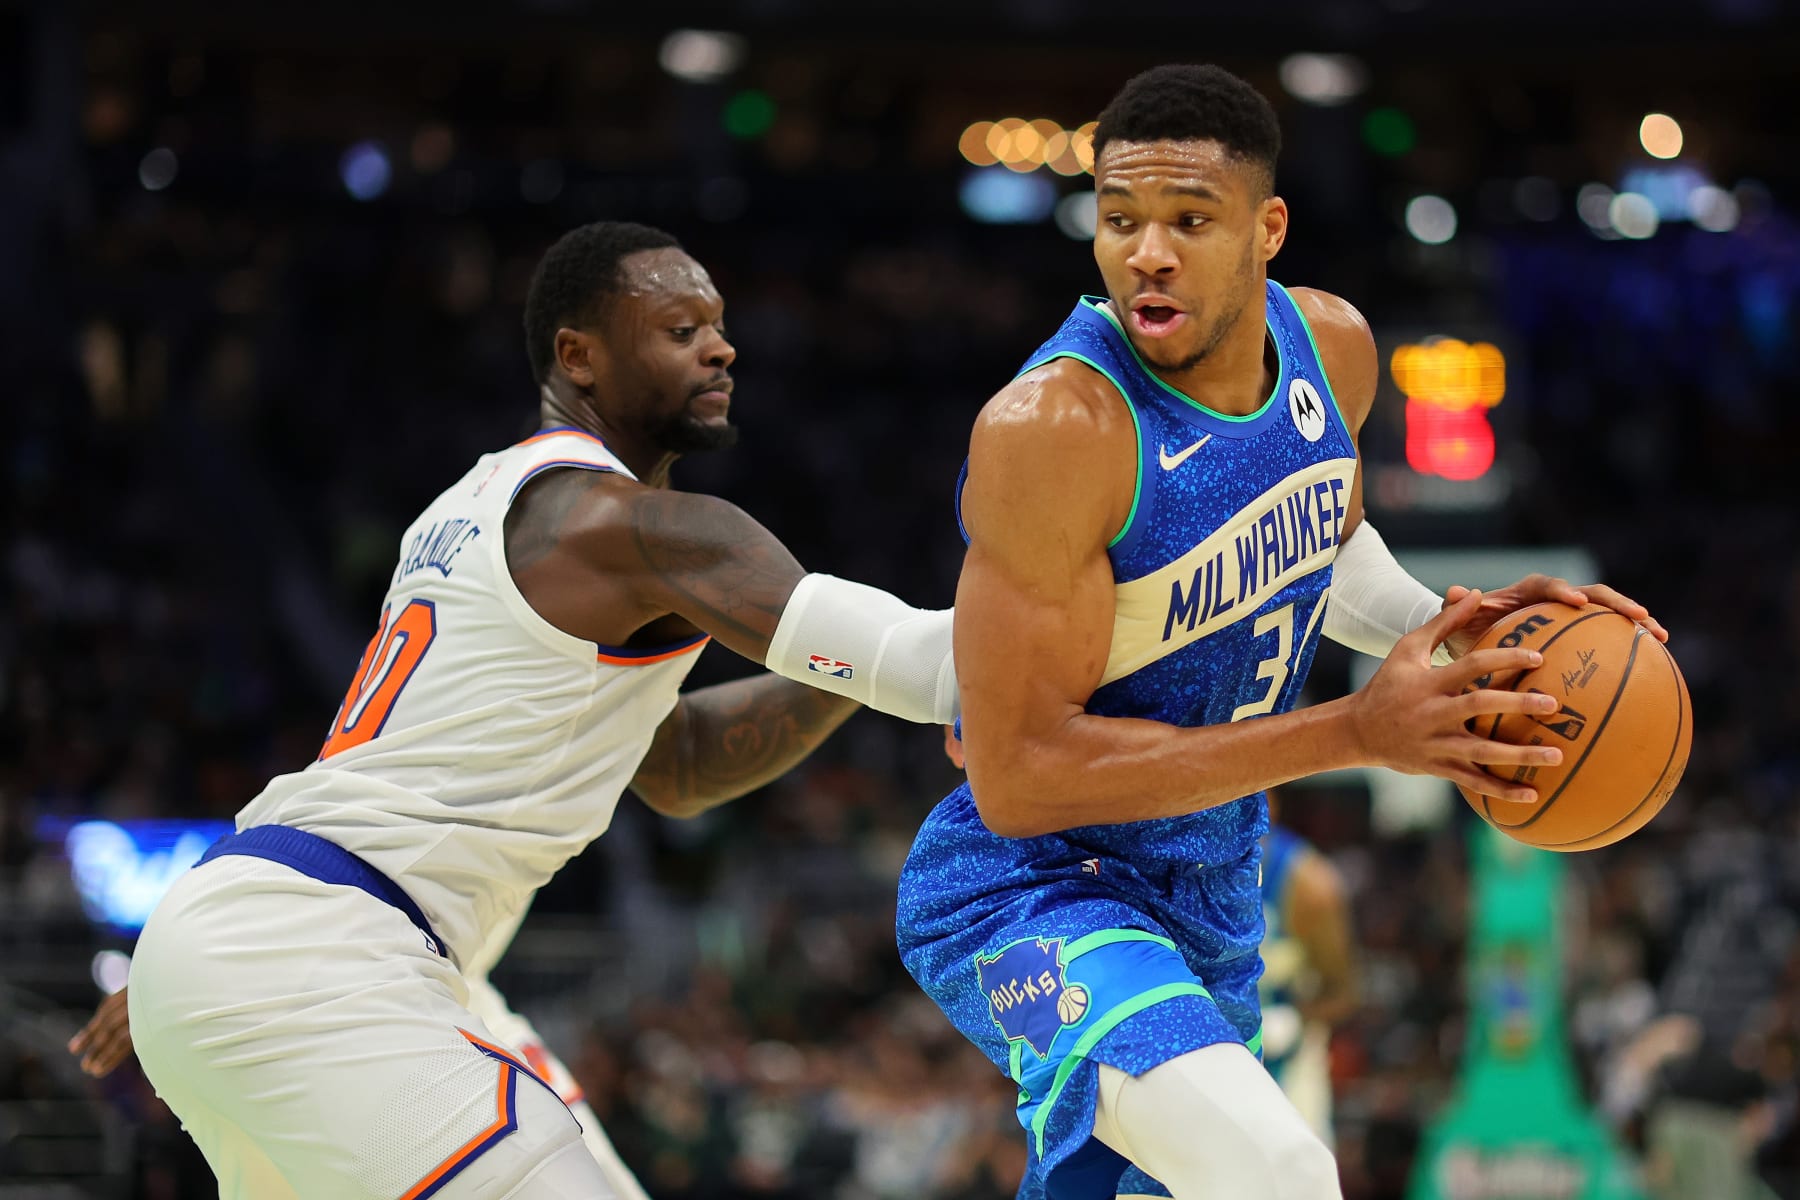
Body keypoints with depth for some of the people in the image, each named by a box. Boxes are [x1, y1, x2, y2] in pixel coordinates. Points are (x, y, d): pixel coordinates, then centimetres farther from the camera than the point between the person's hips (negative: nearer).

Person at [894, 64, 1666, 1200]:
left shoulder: (1331, 348, -4)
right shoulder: (1056, 425, -28)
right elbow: (1017, 775, -28)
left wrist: (1445, 630, -3)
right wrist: (1359, 732, -30)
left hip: (1211, 890, 8)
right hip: (1023, 895, -8)